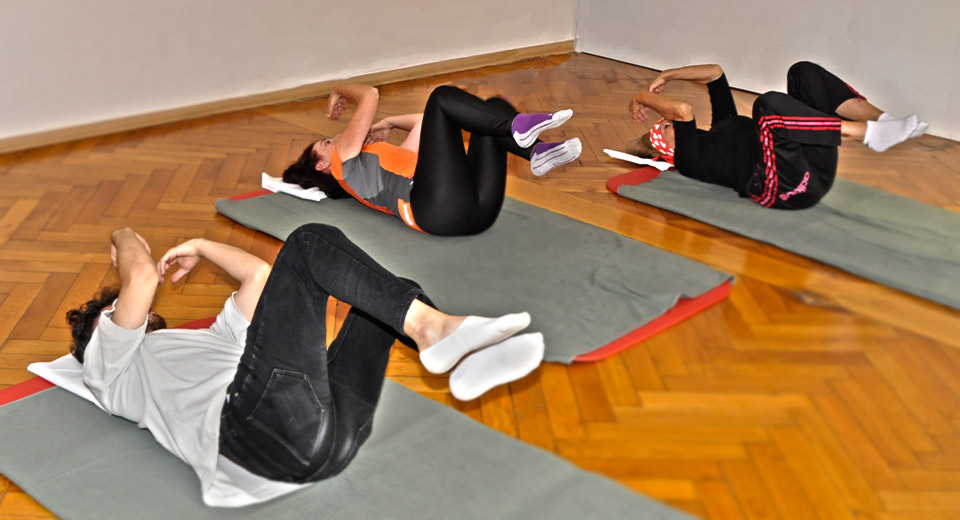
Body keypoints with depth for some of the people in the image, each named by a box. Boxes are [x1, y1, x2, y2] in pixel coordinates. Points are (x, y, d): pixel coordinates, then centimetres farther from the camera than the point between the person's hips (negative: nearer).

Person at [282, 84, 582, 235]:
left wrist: (386, 124, 37)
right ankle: (519, 127, -27)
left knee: (494, 107, 9)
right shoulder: (344, 163, 18)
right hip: (439, 209, -8)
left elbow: (422, 122, 44)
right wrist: (339, 91, 32)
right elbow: (370, 96, 15)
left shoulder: (375, 158, 40)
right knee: (442, 97, -8)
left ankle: (537, 153, -22)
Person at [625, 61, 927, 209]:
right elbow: (684, 111, -12)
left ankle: (882, 121, -14)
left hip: (814, 169, 9)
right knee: (769, 105, -31)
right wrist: (641, 99, 3)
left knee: (803, 72, 3)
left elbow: (715, 73, 34)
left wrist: (668, 76, 29)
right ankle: (869, 134, -29)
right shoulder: (687, 156, 7)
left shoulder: (717, 130, 33)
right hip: (786, 188, -9)